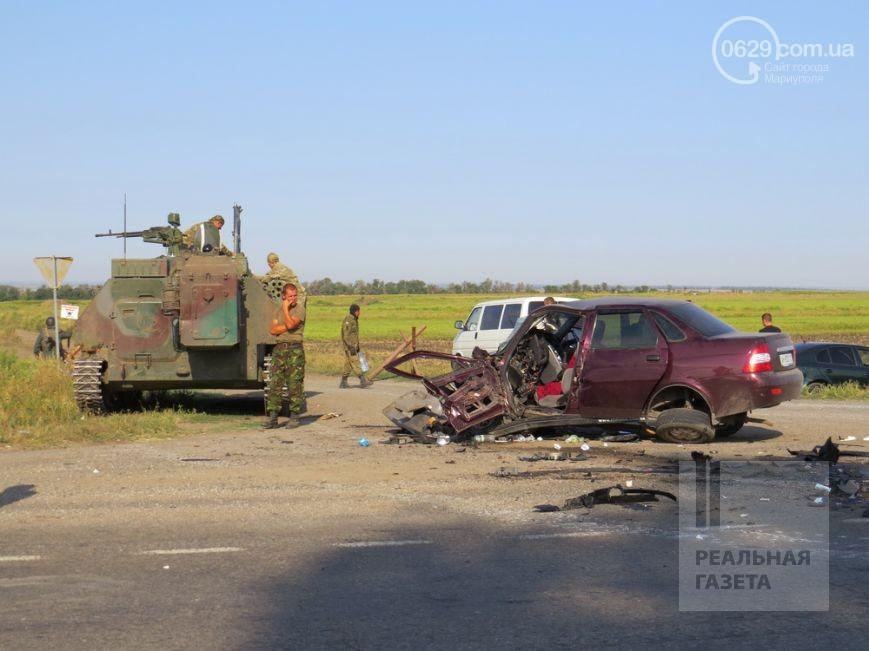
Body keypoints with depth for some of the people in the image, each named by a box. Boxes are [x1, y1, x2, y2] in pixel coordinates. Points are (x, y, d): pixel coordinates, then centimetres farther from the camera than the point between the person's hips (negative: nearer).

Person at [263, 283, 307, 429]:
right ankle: (272, 417, 1)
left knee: (294, 384, -3)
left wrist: (286, 308, -8)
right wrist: (286, 327, -8)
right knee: (274, 383, 0)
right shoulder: (278, 310, 16)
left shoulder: (300, 309, 0)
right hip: (279, 348, 5)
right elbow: (272, 330, 4)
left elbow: (291, 324, -16)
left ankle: (294, 417, 3)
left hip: (294, 348, -5)